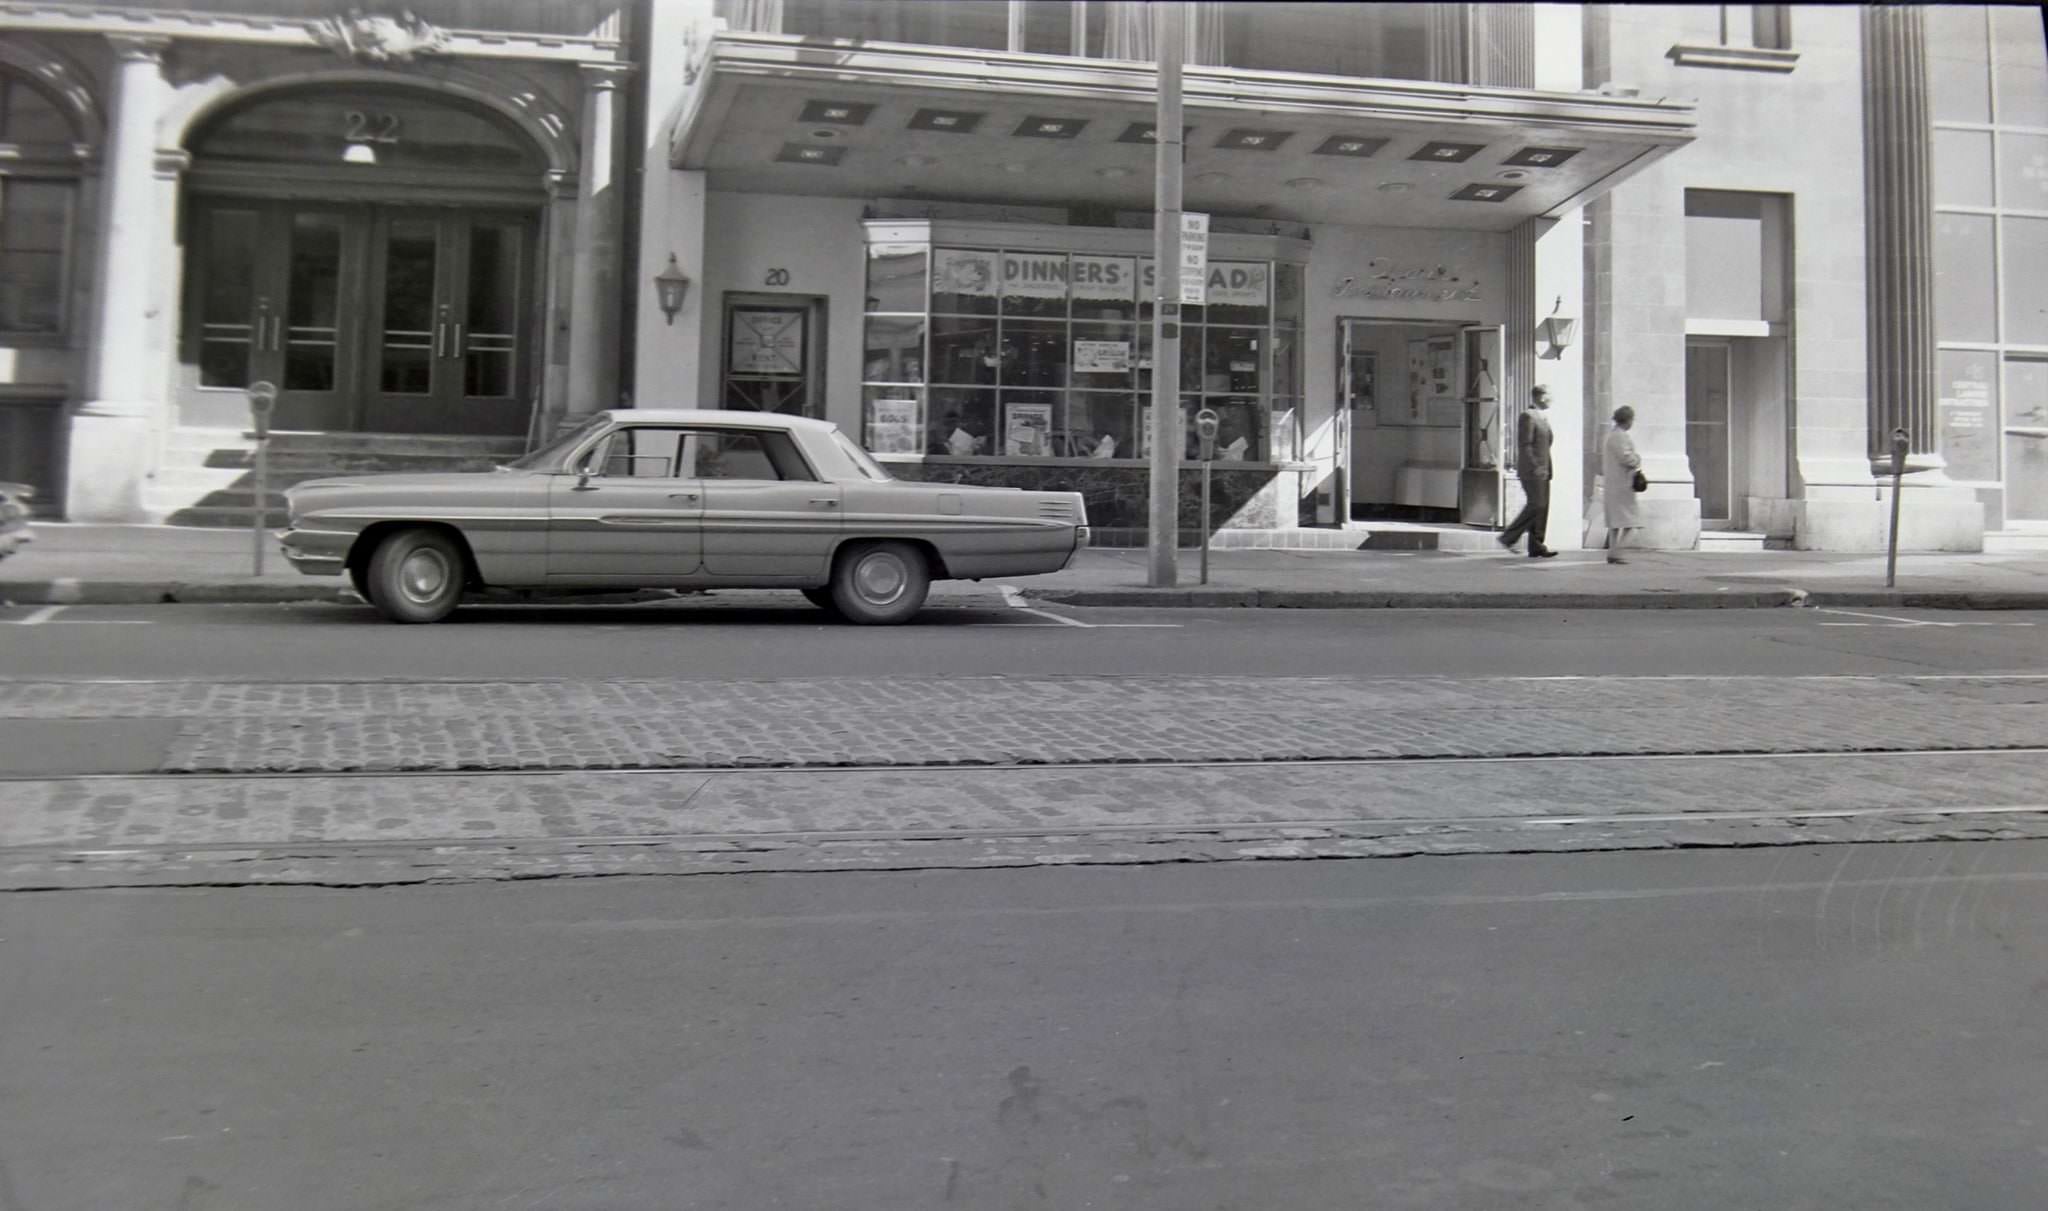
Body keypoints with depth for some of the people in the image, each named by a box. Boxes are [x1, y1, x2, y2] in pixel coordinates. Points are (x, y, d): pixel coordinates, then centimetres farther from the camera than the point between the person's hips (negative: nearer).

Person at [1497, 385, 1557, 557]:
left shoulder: (1544, 417, 18)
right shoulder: (1527, 416, -11)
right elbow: (1524, 445, -18)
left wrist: (1546, 468, 16)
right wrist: (1534, 467, -21)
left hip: (1542, 470, 9)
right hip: (1531, 470, -9)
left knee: (1542, 507, 6)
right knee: (1536, 505, -13)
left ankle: (1536, 548, 8)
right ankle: (1509, 537, -4)